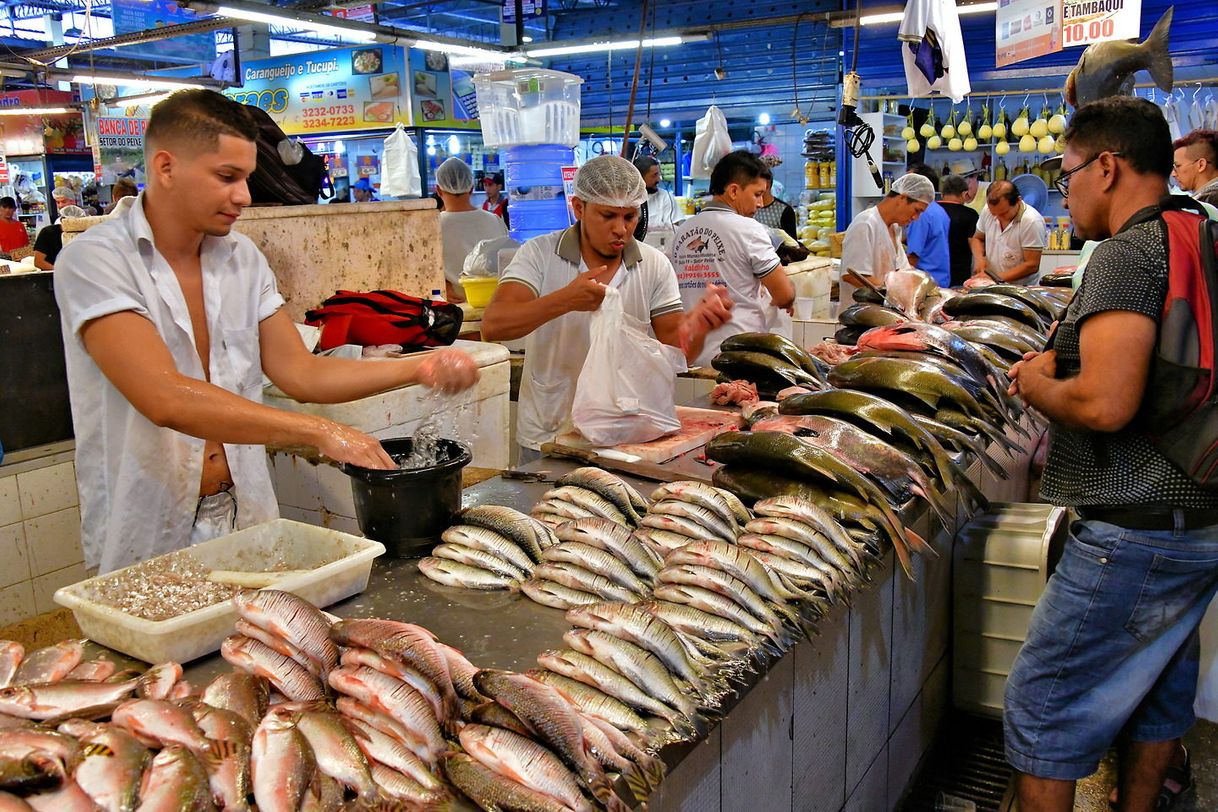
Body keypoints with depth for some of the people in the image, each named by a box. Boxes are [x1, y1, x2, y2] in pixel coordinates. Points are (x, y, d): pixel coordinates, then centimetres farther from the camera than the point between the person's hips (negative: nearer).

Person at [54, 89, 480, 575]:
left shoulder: (242, 258, 5)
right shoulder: (95, 261, -14)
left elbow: (300, 373, 2)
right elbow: (165, 398, -27)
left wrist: (416, 369, -11)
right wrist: (318, 432, -30)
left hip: (247, 520, 5)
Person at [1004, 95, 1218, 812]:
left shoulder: (1127, 253, -18)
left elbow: (1106, 403, -30)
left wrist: (1039, 386, -10)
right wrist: (1063, 366, 13)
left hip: (1135, 532, -10)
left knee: (1042, 705, 2)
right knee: (1157, 684, 25)